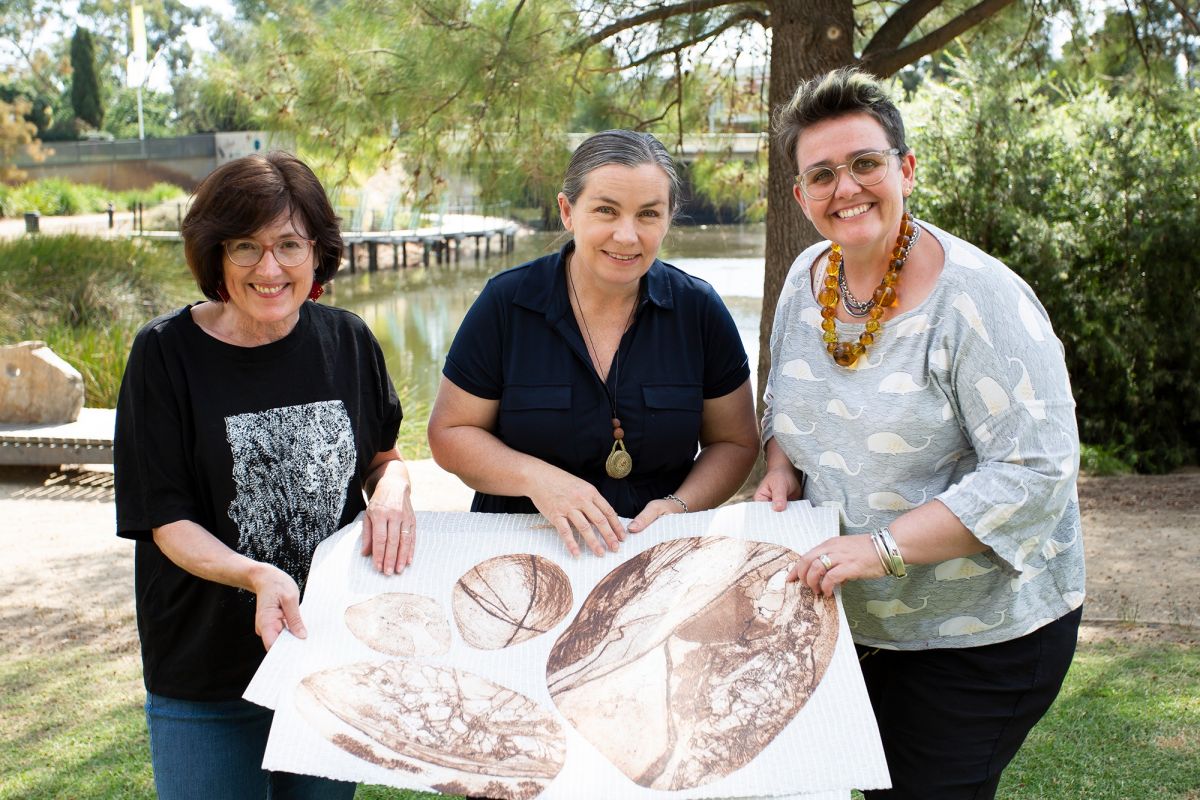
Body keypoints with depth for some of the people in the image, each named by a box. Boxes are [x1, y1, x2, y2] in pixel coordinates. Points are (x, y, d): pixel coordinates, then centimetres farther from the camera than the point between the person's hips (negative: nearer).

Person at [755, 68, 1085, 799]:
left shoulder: (978, 297, -21)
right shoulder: (807, 279, 0)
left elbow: (1037, 472, -25)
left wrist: (886, 546, -30)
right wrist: (781, 466, -4)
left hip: (978, 635, -6)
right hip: (849, 620, 6)